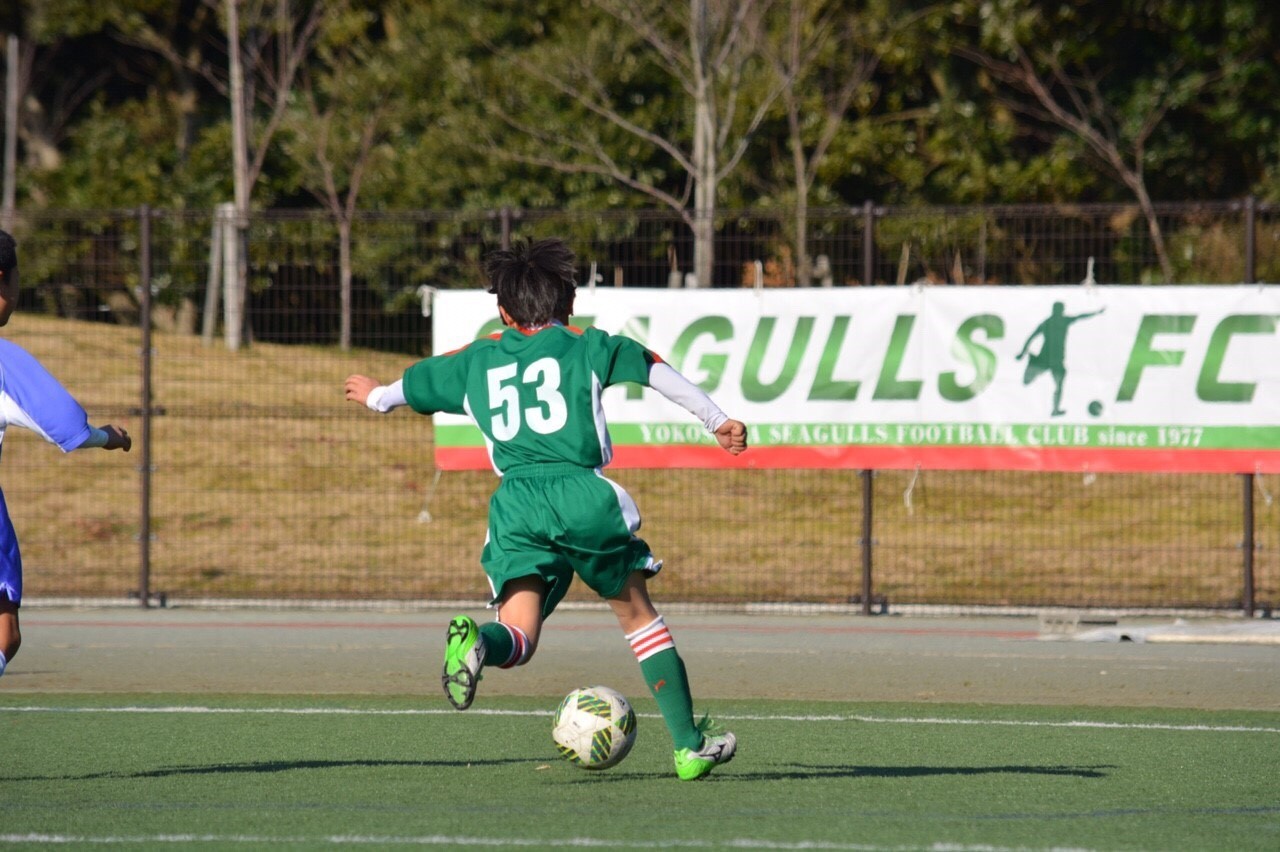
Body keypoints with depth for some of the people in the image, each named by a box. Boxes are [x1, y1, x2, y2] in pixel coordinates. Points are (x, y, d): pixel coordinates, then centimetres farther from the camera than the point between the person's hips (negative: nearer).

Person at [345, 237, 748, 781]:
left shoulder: (474, 361, 23)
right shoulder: (588, 347, 17)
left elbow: (410, 385, 38)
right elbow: (660, 373, 25)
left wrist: (375, 396, 61)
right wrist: (718, 421, 39)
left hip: (514, 502, 1)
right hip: (584, 494, -1)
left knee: (518, 638, -6)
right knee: (638, 615, 16)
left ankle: (476, 643, -43)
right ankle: (689, 745, 18)